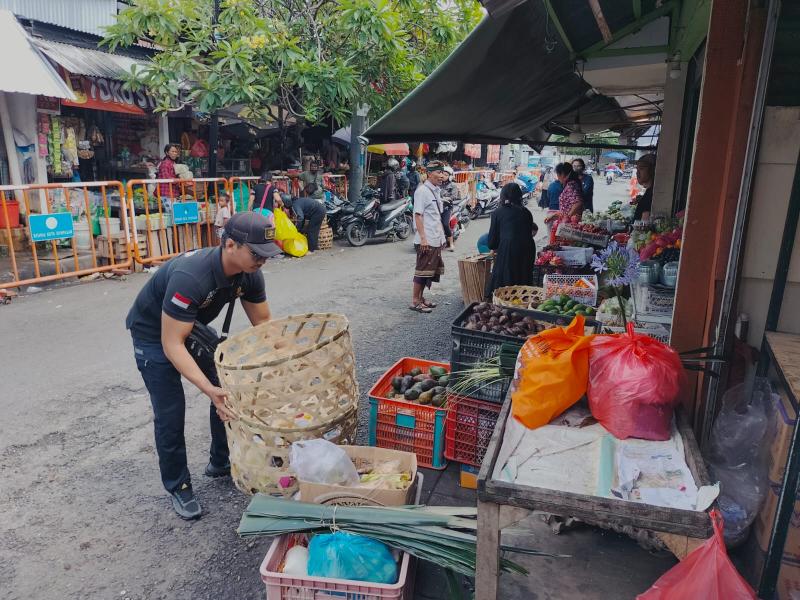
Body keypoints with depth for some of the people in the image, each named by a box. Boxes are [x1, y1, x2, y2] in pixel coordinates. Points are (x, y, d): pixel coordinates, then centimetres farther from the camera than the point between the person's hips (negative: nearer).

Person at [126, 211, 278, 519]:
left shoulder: (250, 274, -19)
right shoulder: (190, 277, -41)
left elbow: (263, 324, -7)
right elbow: (172, 344, -39)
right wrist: (208, 389, -48)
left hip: (195, 326, 7)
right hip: (154, 334, -6)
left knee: (229, 393, 5)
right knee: (170, 413, -6)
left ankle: (221, 463, 26)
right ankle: (178, 487, 15)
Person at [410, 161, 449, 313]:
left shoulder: (437, 191, 15)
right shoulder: (422, 191, -12)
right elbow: (418, 215, -17)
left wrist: (442, 236, 19)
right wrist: (423, 238, -21)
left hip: (436, 240, 9)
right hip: (426, 240, -9)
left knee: (430, 271, 13)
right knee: (423, 270, -4)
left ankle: (421, 298, 24)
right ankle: (415, 301, 4)